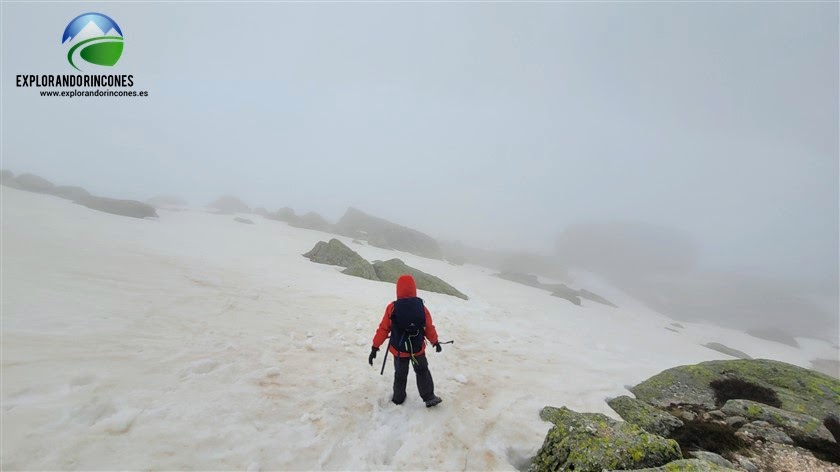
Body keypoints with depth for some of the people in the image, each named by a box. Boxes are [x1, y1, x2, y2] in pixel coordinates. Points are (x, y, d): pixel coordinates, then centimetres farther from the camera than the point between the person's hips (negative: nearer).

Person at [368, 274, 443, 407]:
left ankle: (398, 398, 41)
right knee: (423, 372, 24)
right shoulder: (421, 307, -15)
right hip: (418, 349, 0)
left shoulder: (392, 307, -19)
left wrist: (375, 347, -3)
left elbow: (383, 329, -13)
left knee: (400, 374, 23)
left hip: (399, 350, 0)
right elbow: (429, 328, -4)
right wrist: (435, 342, 13)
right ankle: (429, 397, 29)